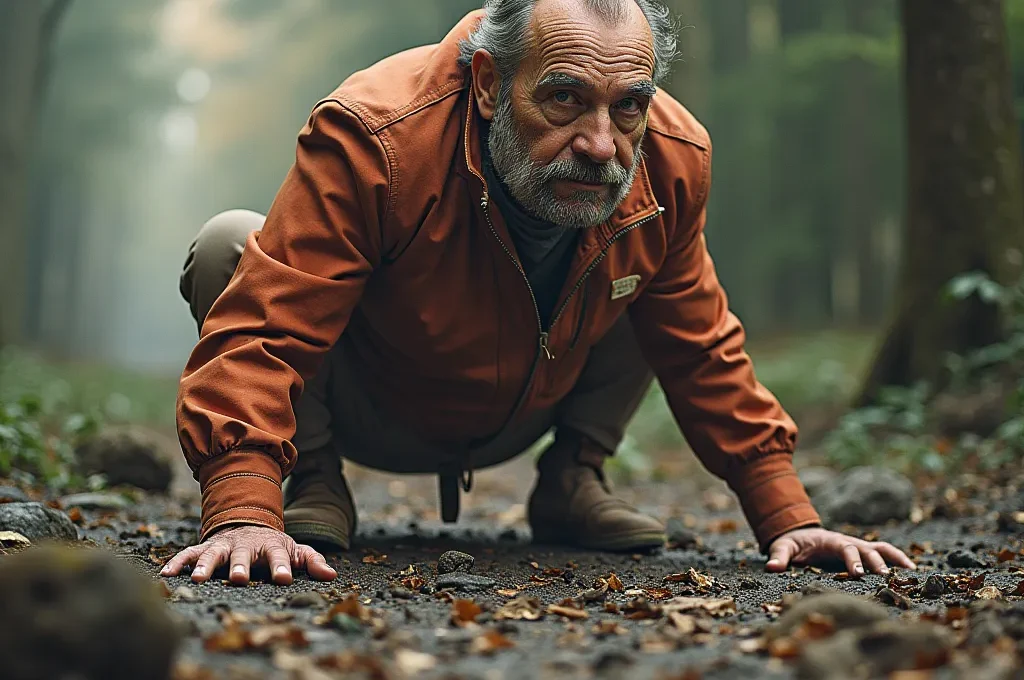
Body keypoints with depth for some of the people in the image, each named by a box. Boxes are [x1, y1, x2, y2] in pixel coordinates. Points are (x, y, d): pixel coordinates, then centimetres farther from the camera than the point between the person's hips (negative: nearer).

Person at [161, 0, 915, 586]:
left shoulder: (670, 160, -22)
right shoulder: (376, 135, -37)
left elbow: (703, 352, -9)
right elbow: (263, 328, -39)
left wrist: (787, 517, -13)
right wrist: (244, 514, -52)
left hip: (524, 416, 4)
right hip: (368, 413, -4)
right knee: (229, 250, -28)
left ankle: (572, 478, 6)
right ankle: (314, 484, -5)